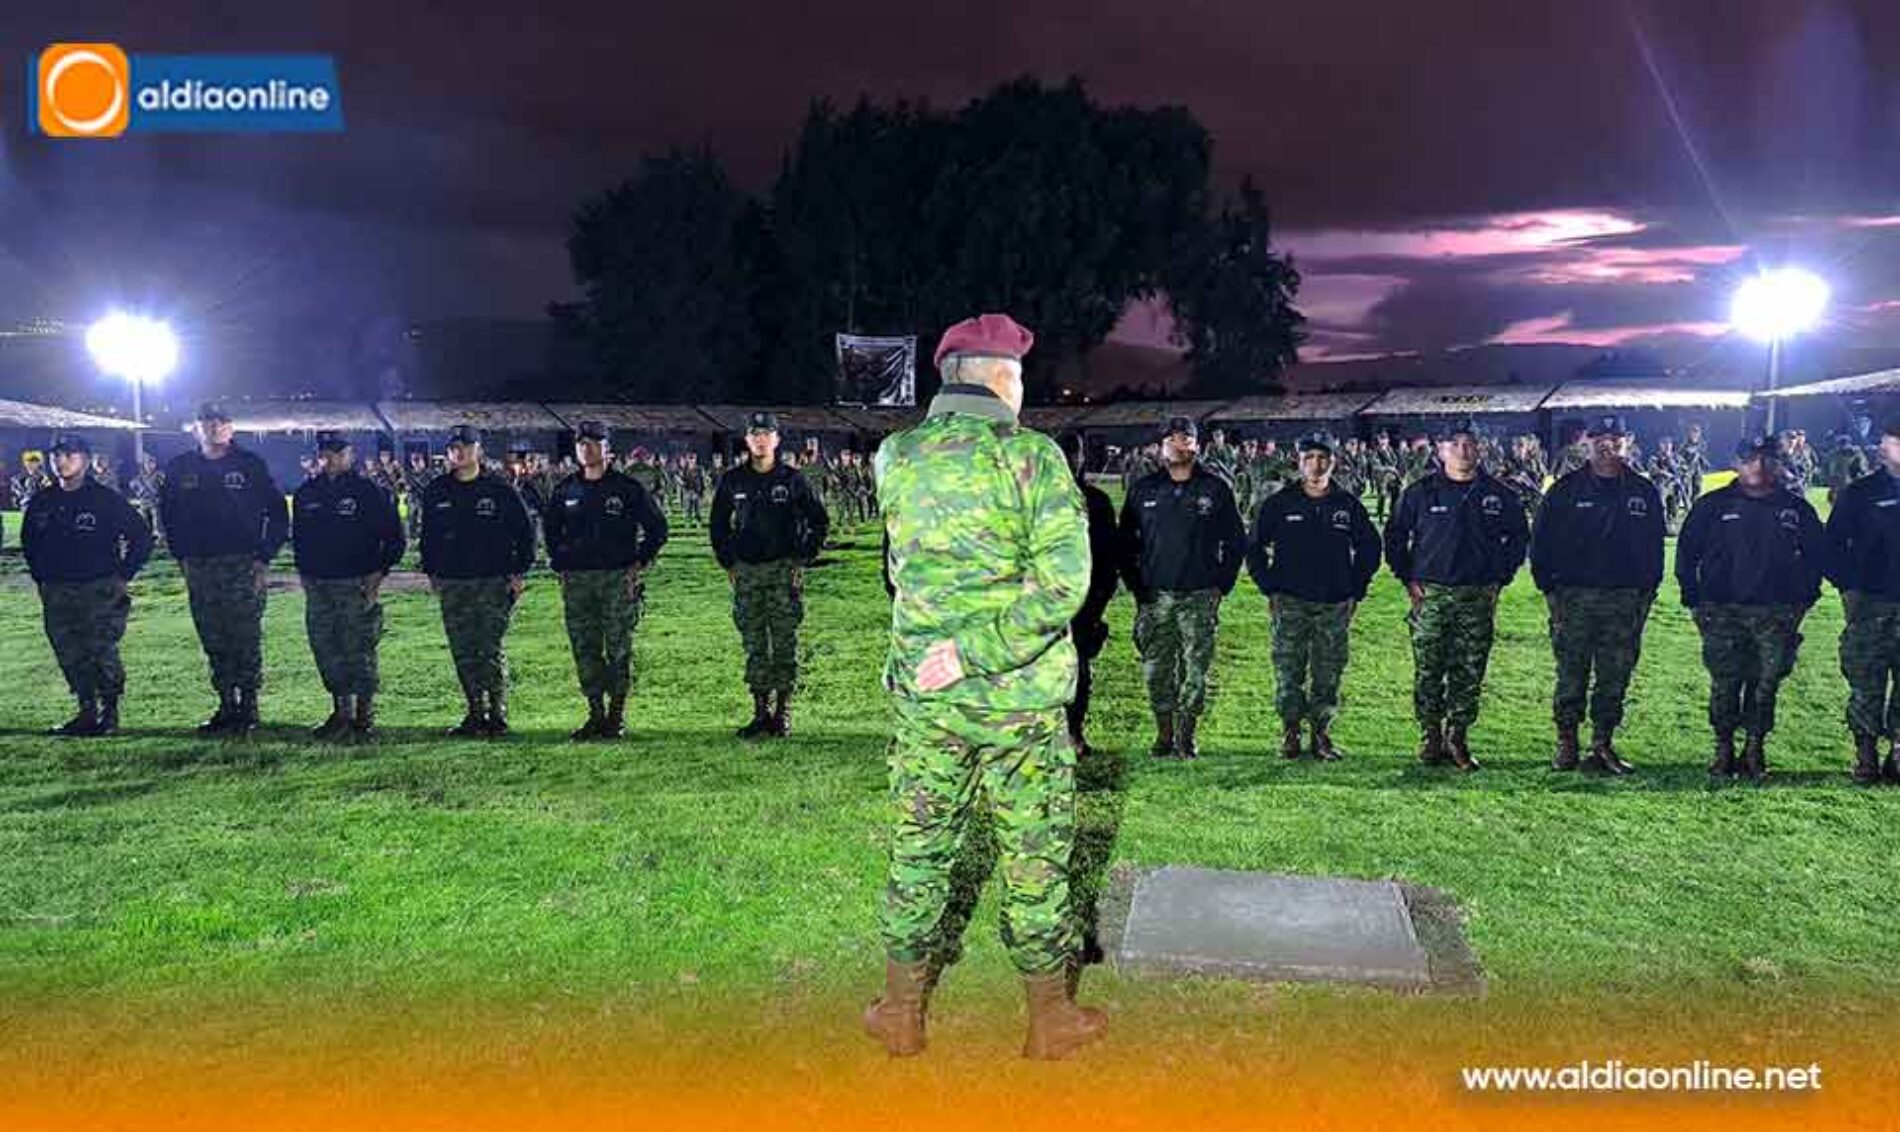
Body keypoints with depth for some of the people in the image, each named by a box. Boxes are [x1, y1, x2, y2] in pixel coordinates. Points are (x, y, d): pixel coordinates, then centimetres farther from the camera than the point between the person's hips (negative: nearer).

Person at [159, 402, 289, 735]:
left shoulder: (250, 465, 0)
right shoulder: (179, 469, 10)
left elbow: (278, 514, 1)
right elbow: (168, 516, 19)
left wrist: (263, 558, -5)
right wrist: (183, 556, 8)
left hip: (244, 567, -4)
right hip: (200, 568, 4)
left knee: (246, 640, -4)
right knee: (214, 642, 8)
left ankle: (248, 706, 3)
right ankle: (227, 705, 16)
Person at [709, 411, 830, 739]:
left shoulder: (792, 479, 0)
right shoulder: (732, 481, 6)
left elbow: (819, 520, 7)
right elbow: (718, 524, 17)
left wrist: (804, 559, 0)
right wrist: (727, 562, 9)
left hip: (784, 569, -2)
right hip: (746, 571, 3)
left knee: (785, 643, -1)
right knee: (754, 645, 6)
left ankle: (783, 712, 7)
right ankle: (761, 713, 13)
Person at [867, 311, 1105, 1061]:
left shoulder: (895, 461, 1)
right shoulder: (1032, 457, -11)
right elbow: (1063, 583, -20)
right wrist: (977, 653, -19)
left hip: (924, 695, 3)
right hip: (1022, 699, -3)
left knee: (918, 849, 15)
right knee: (1035, 856, 10)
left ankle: (901, 1011, 27)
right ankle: (1051, 1018, 25)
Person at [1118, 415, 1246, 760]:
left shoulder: (1216, 489, 3)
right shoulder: (1144, 490, 7)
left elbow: (1236, 542, 8)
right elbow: (1126, 543, 13)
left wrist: (1221, 586, 1)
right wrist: (1136, 587, 6)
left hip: (1200, 597, -1)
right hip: (1155, 597, 1)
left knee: (1196, 670, 0)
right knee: (1156, 670, 3)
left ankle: (1186, 736, 12)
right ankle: (1164, 735, 15)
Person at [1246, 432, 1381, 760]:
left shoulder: (1348, 505, 6)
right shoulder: (1279, 503, 2)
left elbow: (1369, 548, 16)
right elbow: (1255, 548, 8)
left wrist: (1355, 591, 9)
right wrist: (1269, 589, 2)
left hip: (1335, 605, 1)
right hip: (1290, 603, -1)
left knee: (1329, 675, 4)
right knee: (1288, 672, -3)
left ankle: (1322, 733, 14)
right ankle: (1290, 731, 8)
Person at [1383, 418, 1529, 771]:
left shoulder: (1498, 495, 7)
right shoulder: (1420, 493, 2)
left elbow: (1518, 538, 18)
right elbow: (1394, 537, 10)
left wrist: (1500, 579, 9)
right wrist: (1408, 579, 3)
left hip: (1478, 596, 1)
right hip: (1430, 594, -1)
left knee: (1469, 674, 3)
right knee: (1428, 673, -1)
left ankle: (1457, 738, 14)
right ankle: (1430, 737, 10)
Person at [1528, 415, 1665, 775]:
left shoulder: (1645, 492, 8)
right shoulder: (1566, 490, 1)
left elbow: (1655, 547, 14)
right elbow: (1540, 540, 3)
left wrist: (1647, 591, 7)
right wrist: (1550, 588, -2)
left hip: (1626, 600, 2)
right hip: (1573, 597, -2)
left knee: (1615, 678, 6)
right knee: (1571, 676, 0)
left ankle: (1603, 745, 16)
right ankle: (1567, 744, 10)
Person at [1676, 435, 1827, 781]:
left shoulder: (1796, 509, 9)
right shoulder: (1713, 505, 4)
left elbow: (1818, 554, 16)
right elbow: (1686, 552, 8)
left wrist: (1802, 598, 8)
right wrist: (1694, 599, 3)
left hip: (1776, 614, 1)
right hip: (1721, 612, -1)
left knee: (1766, 685, 2)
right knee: (1724, 684, 0)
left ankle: (1755, 749, 12)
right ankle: (1724, 749, 10)